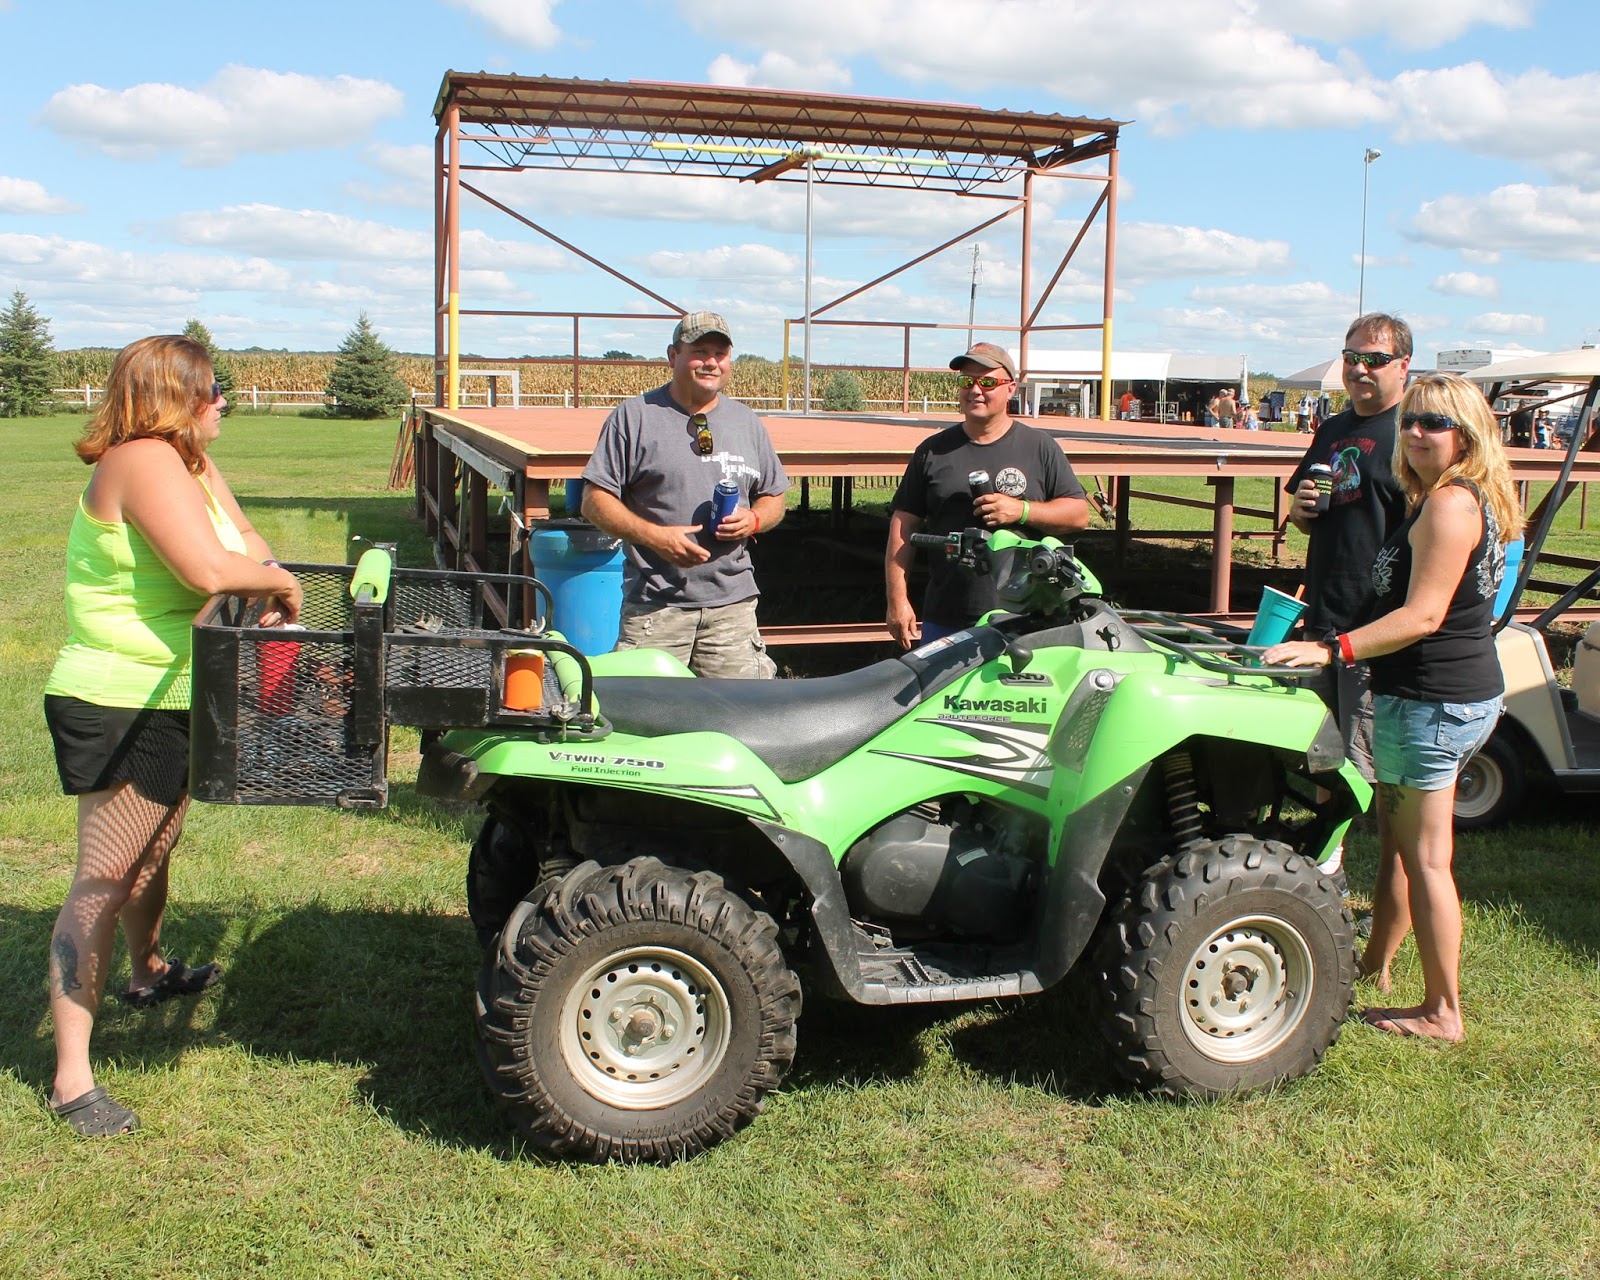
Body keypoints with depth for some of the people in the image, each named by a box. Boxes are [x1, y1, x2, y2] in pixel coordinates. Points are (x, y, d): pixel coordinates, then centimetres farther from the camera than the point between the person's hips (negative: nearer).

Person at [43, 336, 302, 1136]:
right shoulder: (145, 462, -21)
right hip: (120, 707, -10)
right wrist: (279, 583, -15)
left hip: (170, 703, 10)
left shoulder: (192, 466, 11)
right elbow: (210, 569, -32)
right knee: (104, 880, -7)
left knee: (152, 852, 28)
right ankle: (72, 1078, -2)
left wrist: (264, 586, -12)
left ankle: (149, 973, 52)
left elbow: (251, 548, 9)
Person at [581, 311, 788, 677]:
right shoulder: (634, 416, 2)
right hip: (655, 605, -3)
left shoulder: (747, 423, 16)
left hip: (733, 605, 3)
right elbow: (595, 500, -2)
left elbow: (773, 499, 22)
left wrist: (753, 519, -3)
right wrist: (655, 536, -15)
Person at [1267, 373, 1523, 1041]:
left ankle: (1442, 1012, 8)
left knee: (1424, 859, -1)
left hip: (1433, 702, -11)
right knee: (1395, 842, 21)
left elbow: (1422, 616, -24)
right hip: (1459, 693, 11)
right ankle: (1375, 965, 36)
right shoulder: (1454, 500, 14)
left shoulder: (1450, 503, -18)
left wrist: (1330, 649, -27)